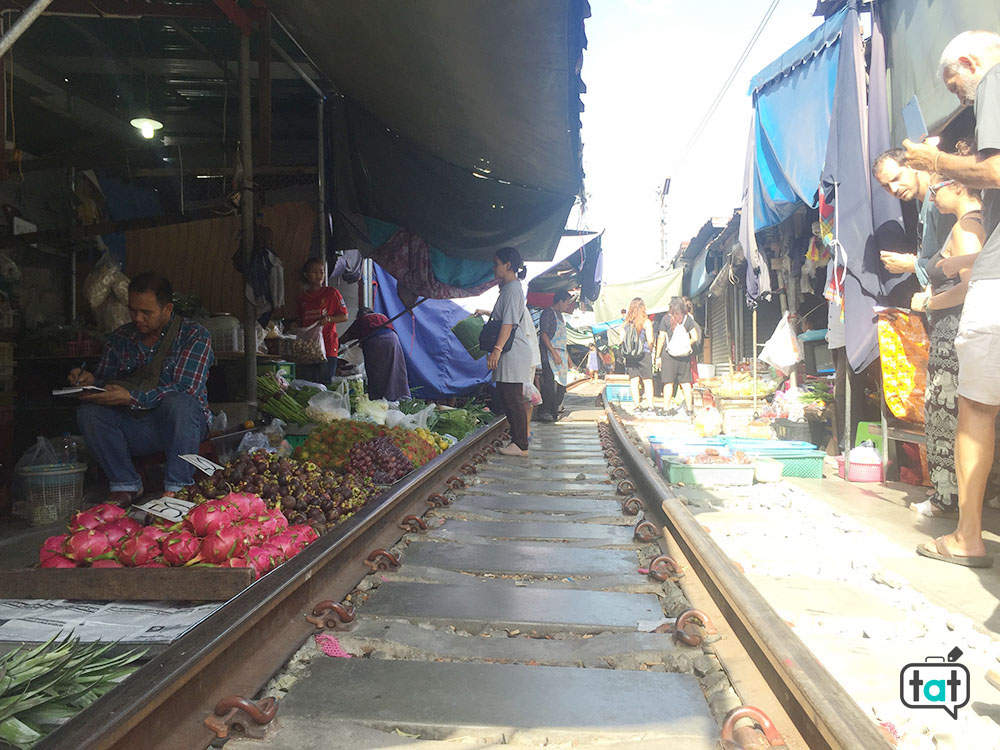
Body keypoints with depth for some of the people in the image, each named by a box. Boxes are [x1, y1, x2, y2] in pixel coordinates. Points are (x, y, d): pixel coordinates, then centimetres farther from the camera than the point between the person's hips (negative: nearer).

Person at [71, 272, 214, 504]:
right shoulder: (120, 338, 11)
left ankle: (177, 488, -26)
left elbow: (186, 390, -17)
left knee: (178, 403, -36)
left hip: (179, 424, -4)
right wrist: (90, 381, -9)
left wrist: (131, 398, -24)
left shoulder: (194, 335, -5)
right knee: (88, 412, -19)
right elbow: (105, 380, 16)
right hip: (135, 428, 5)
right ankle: (126, 485, -8)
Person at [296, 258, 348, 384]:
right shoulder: (302, 297, 14)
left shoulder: (331, 293, 2)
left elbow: (345, 316, 1)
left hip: (328, 347, -4)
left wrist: (328, 319, -14)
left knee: (325, 384, -4)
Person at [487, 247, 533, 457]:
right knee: (507, 398, 11)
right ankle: (517, 439, 17)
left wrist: (497, 349, -25)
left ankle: (521, 445, -4)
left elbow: (509, 323, -20)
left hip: (513, 353, -10)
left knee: (513, 399, -8)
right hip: (508, 354, 10)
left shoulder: (512, 288, -11)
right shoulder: (508, 288, 20)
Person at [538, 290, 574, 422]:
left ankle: (554, 411, 12)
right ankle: (544, 412, -7)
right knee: (550, 383, -13)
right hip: (551, 354, -9)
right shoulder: (548, 312, -6)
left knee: (561, 384, 6)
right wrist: (554, 353, -20)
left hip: (561, 355, 9)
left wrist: (567, 356, 23)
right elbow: (543, 334, -14)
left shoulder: (559, 314, 22)